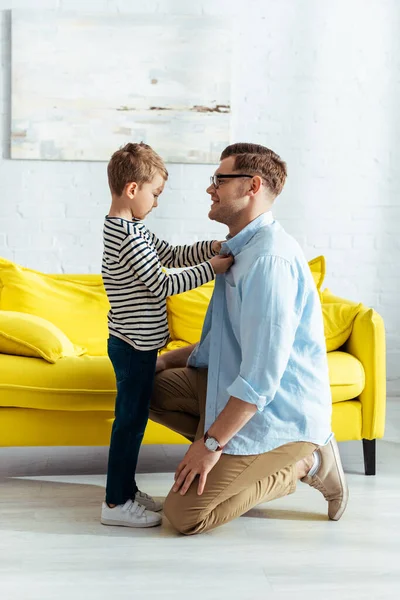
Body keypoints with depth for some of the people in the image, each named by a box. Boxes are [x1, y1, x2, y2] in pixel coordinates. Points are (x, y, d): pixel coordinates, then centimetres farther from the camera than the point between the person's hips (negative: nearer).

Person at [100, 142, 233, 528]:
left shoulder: (130, 229, 11)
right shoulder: (128, 239, -21)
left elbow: (172, 255, 17)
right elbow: (163, 285, -20)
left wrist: (211, 248, 4)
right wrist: (211, 268, -13)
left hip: (136, 344, 10)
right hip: (134, 346, -10)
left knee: (134, 417, 17)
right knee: (130, 419, -2)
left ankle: (126, 490, 28)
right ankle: (116, 504, 8)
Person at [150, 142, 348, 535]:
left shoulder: (269, 259, -25)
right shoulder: (241, 249, 8)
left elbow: (262, 373, -28)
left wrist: (211, 442, -22)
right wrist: (165, 360, 12)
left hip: (276, 410, -10)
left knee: (184, 515, -11)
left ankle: (302, 463, 3)